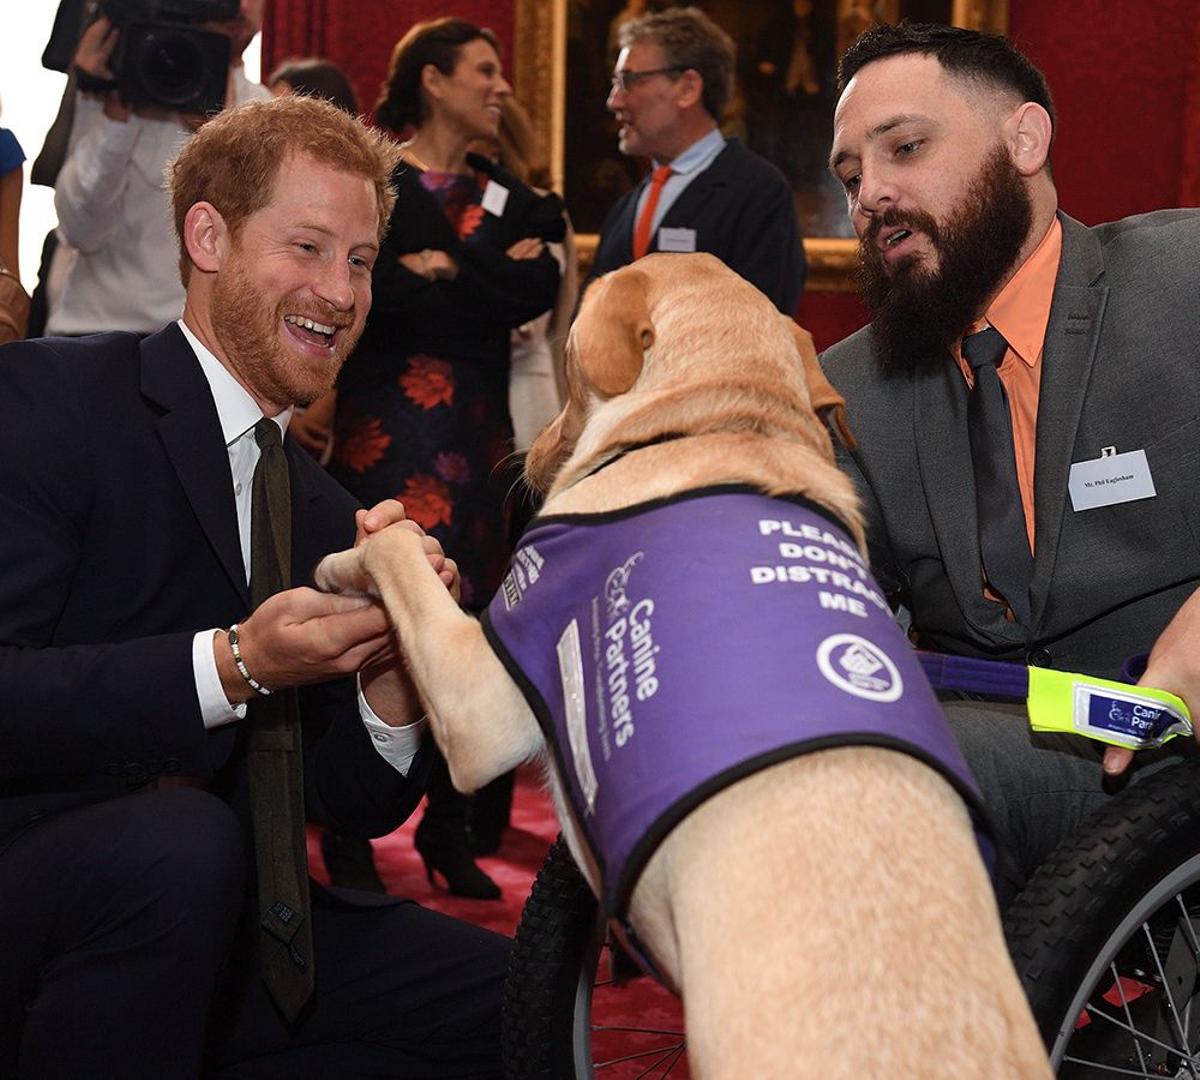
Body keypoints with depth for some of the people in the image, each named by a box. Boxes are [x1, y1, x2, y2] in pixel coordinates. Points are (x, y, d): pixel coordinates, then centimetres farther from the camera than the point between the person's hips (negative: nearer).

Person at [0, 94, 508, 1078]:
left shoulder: (324, 510, 11)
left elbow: (356, 805, 10)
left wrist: (393, 672, -10)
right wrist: (231, 667, -28)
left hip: (216, 930, 7)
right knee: (179, 844, -35)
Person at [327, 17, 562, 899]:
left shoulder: (506, 197, 17)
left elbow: (541, 289, 0)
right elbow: (366, 291, -14)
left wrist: (444, 272, -7)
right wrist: (493, 280, -9)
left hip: (478, 428, 5)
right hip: (389, 420, -5)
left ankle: (450, 825, 12)